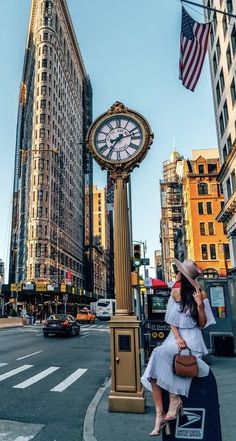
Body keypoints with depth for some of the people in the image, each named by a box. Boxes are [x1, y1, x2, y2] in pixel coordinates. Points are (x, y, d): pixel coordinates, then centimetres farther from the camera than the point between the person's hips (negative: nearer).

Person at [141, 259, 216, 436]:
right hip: (176, 336, 4)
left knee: (162, 355, -30)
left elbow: (202, 324, -2)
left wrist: (200, 304, -17)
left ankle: (175, 399, -12)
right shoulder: (175, 292, 8)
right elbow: (171, 320, 7)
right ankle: (160, 415, -14)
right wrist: (177, 337, -11)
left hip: (193, 337, -4)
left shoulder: (201, 294, -2)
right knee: (155, 364, -20)